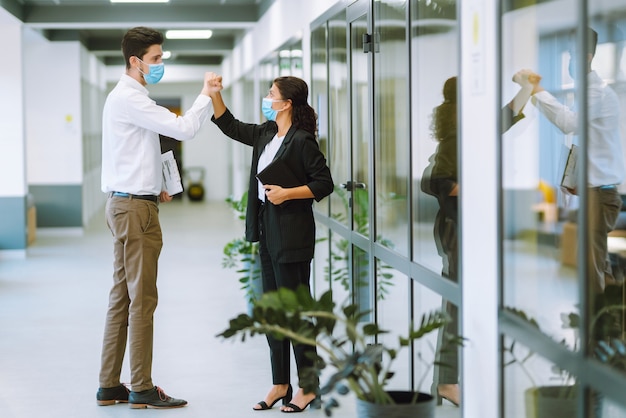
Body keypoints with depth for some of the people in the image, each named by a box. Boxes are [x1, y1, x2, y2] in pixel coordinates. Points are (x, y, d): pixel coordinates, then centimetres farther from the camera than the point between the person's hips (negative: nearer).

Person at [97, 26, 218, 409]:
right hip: (136, 208, -10)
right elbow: (184, 129, -22)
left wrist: (154, 188, 13)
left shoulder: (129, 97, 18)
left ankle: (110, 386, 16)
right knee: (143, 299, -5)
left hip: (127, 205, 10)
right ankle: (142, 389, 1)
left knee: (122, 297, 11)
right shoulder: (129, 98, -15)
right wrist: (206, 95, -8)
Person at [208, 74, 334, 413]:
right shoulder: (266, 134, 11)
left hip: (292, 235, -9)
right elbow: (230, 127, 22)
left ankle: (308, 387, 6)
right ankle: (280, 384, 20)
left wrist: (287, 193, -19)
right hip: (268, 232, 9)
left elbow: (324, 184, -13)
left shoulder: (302, 140, -13)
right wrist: (214, 94, 12)